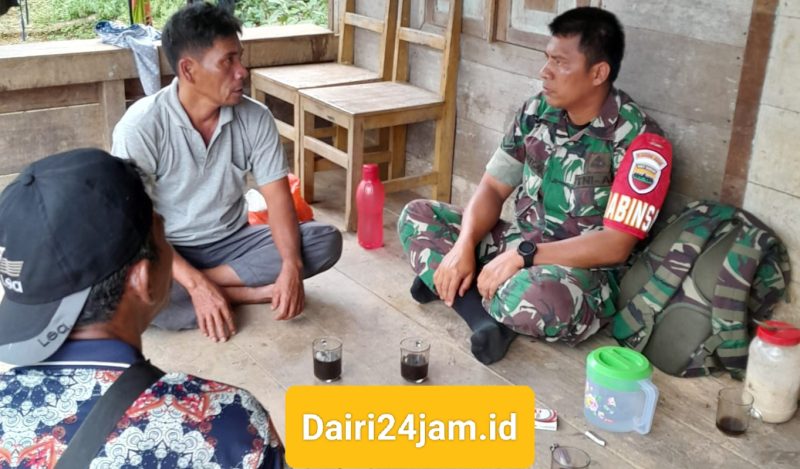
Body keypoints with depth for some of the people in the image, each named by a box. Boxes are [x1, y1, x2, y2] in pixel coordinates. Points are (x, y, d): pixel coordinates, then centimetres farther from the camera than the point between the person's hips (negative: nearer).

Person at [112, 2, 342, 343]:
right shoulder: (140, 126, -20)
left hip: (231, 243, 4)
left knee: (326, 241, -18)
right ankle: (244, 292, -19)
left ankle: (211, 283, -20)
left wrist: (291, 266, -28)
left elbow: (278, 199, -9)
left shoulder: (255, 118, -9)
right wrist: (197, 285, -32)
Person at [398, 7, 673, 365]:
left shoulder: (640, 141, -19)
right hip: (518, 246, 7)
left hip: (582, 271, -7)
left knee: (538, 300, -42)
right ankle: (487, 315, -19)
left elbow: (615, 246, -23)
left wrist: (522, 256, -27)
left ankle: (459, 287, -8)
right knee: (417, 216, -1)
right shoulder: (536, 112, 0)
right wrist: (464, 246, -17)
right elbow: (493, 188, 2)